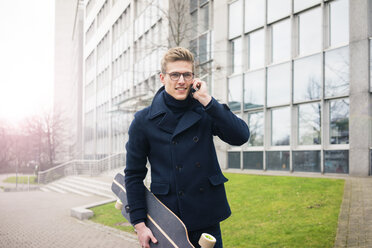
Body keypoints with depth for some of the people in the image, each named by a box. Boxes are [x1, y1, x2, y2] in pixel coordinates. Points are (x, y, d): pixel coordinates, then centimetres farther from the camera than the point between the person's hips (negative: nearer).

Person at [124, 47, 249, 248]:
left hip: (206, 216, 2)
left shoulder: (205, 112, 1)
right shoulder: (144, 121, -3)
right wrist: (139, 224, -4)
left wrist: (208, 101, -17)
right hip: (167, 219, -1)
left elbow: (241, 137, -12)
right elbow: (134, 174, 0)